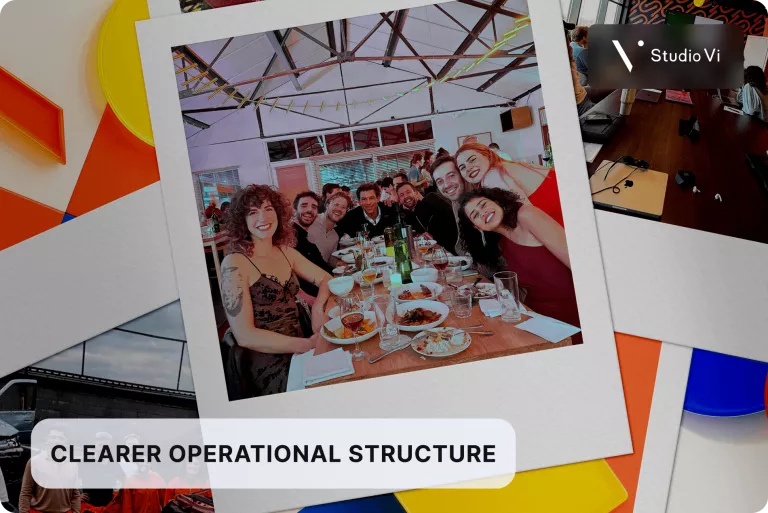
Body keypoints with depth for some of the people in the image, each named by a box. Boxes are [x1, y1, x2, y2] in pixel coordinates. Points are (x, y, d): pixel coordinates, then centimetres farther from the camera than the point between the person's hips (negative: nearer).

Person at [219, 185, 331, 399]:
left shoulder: (286, 252, 9)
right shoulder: (234, 264, -12)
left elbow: (325, 278, 16)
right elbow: (245, 335, -17)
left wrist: (318, 307, -7)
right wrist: (307, 345, -22)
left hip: (301, 345, 7)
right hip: (264, 361, -7)